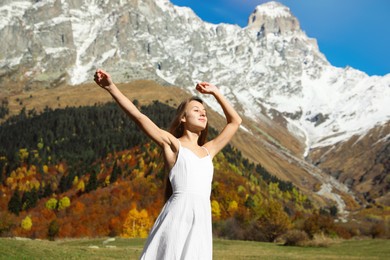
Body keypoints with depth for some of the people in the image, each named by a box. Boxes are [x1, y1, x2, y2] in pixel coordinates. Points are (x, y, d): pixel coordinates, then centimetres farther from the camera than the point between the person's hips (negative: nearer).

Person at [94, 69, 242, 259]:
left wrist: (215, 92, 31)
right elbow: (138, 116, -1)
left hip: (201, 222, 5)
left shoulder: (208, 151, 23)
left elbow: (235, 121, 32)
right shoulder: (172, 144, 9)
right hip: (177, 217, -5)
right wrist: (111, 87, -9)